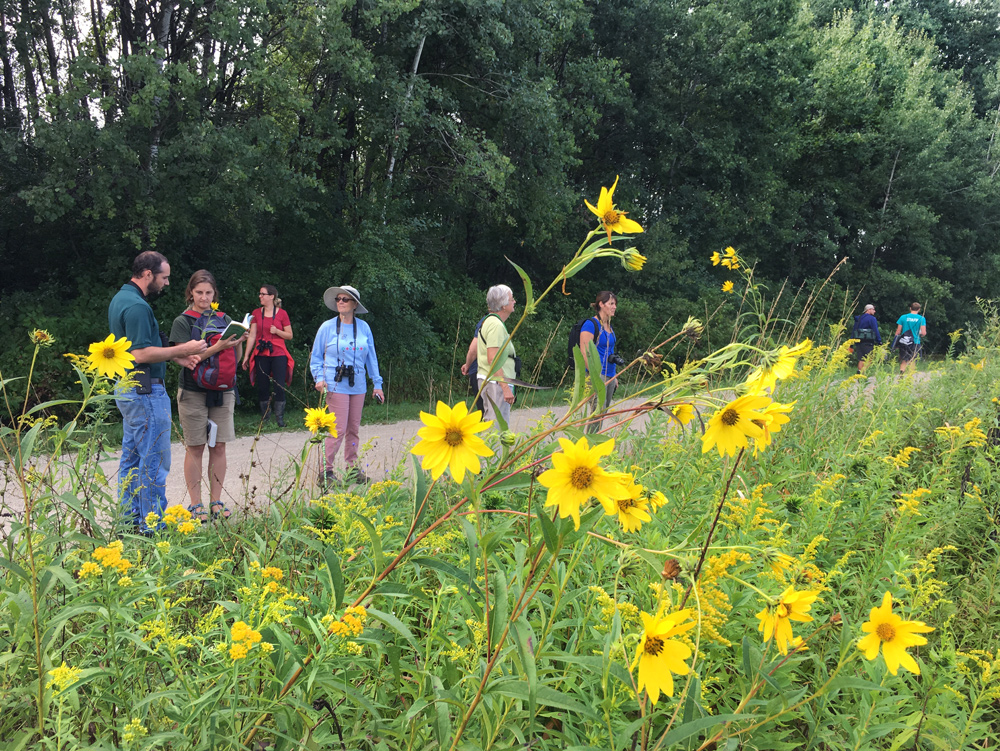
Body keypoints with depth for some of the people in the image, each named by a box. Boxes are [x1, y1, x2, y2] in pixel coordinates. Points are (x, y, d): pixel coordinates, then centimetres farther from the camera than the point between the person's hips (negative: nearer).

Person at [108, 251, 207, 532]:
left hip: (127, 389, 11)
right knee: (154, 461, -4)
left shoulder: (121, 299, 14)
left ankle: (130, 519, 24)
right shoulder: (137, 306, -20)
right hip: (145, 390, -11)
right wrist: (182, 349, -18)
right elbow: (141, 354, -25)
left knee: (131, 458, 16)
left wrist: (176, 356, 13)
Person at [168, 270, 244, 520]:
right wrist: (218, 347, -22)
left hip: (223, 391, 3)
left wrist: (238, 343, -10)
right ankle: (195, 504, 9)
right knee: (195, 448, 1)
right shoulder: (182, 322, -1)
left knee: (219, 446, 5)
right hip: (193, 392, -3)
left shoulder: (225, 320, 9)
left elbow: (235, 359, 10)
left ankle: (216, 500, 14)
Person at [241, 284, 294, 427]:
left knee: (280, 387, -5)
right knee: (262, 387, 3)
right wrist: (246, 356, 4)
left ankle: (279, 418, 5)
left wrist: (277, 331, -13)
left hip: (278, 354, -2)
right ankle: (264, 418, 14)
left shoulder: (282, 313, 1)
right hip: (261, 355, 2)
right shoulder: (256, 313, 7)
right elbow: (252, 336, 7)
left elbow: (289, 336, 5)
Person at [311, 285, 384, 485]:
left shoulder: (364, 327, 7)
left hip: (358, 385, 4)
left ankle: (352, 468, 19)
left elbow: (371, 357, 12)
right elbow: (316, 357, 6)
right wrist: (319, 378, -8)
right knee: (339, 429, -9)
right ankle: (326, 470, 0)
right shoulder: (327, 327, 0)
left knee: (354, 428, 8)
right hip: (336, 385, -4)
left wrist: (377, 384, 10)